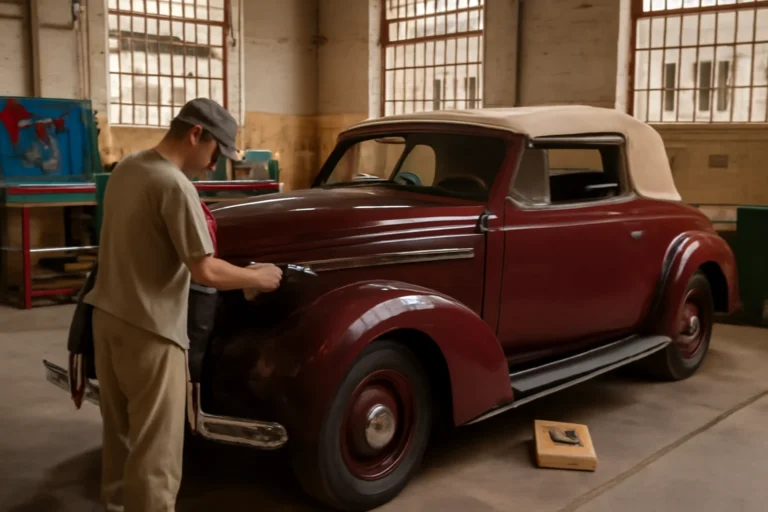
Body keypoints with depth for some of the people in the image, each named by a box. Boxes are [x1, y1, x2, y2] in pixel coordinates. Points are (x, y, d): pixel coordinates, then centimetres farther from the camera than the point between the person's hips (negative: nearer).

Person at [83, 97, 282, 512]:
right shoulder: (174, 185, -20)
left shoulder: (127, 167, 6)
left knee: (120, 422, 24)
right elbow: (205, 272, -23)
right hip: (149, 329, -9)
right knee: (155, 445, -1)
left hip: (107, 313, 9)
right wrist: (259, 277, -6)